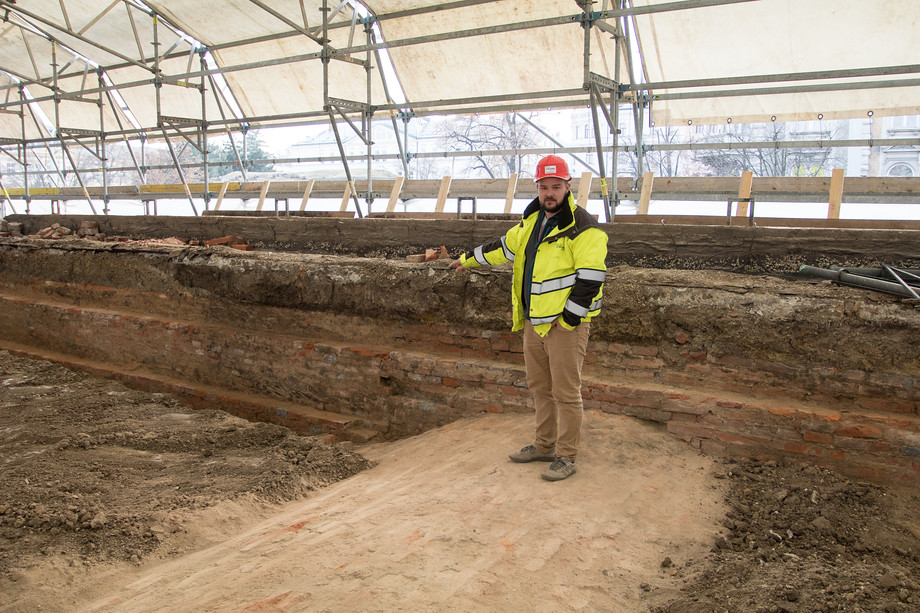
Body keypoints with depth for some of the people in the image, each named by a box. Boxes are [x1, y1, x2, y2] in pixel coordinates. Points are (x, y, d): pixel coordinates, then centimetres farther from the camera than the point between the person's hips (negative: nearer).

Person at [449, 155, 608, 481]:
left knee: (565, 392, -1)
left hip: (566, 324, -8)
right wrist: (468, 259, 34)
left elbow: (590, 279, -18)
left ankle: (566, 457, 10)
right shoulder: (532, 221, 12)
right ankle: (544, 445, 30)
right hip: (534, 322, 8)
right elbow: (504, 247, 27)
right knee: (539, 387, 16)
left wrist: (567, 319, -18)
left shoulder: (584, 229, -13)